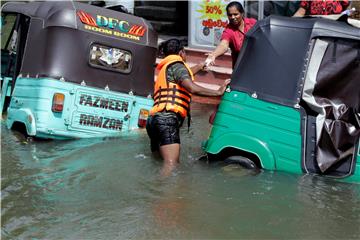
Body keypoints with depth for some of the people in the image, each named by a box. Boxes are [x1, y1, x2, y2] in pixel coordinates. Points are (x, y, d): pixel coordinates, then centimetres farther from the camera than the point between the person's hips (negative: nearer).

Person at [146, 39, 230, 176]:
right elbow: (192, 88, -13)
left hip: (154, 118, 10)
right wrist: (219, 92, -4)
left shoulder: (165, 69, 33)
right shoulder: (176, 64, 4)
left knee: (171, 164, 7)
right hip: (167, 118, -10)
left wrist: (200, 65, 70)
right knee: (171, 165, -25)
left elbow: (184, 75, 56)